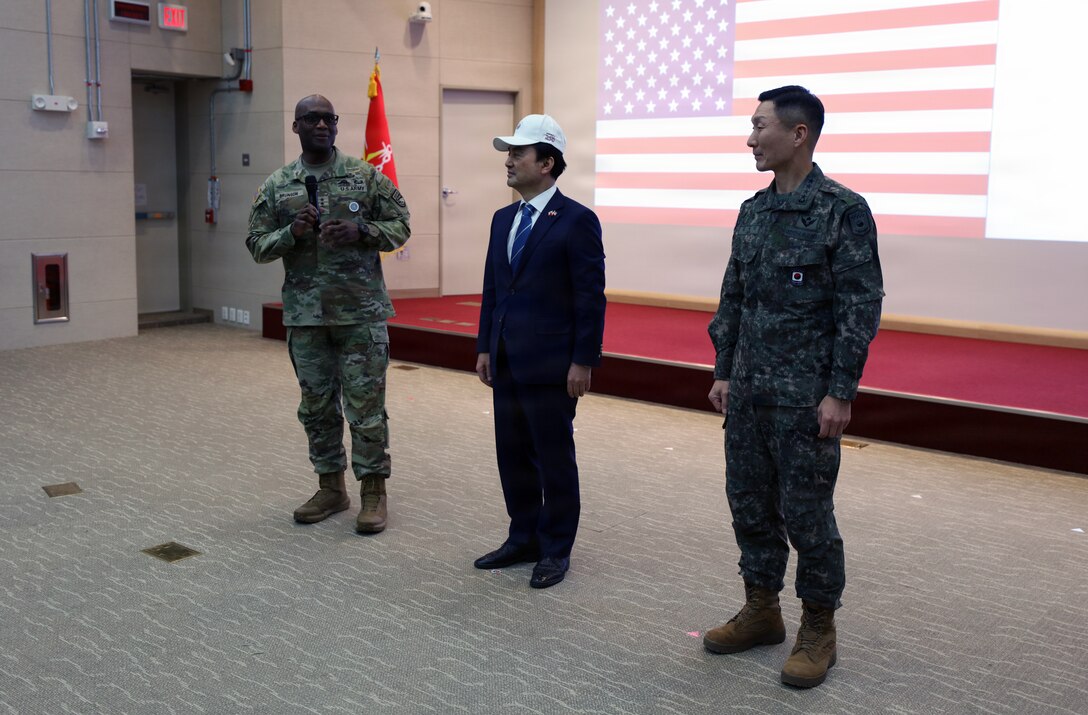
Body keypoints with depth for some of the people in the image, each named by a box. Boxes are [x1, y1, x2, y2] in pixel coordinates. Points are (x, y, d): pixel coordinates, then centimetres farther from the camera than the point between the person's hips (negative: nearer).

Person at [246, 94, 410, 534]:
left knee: (366, 405, 0)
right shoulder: (276, 186, 6)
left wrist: (361, 231, -15)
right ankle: (331, 487, 25)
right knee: (317, 406, 11)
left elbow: (400, 226, 3)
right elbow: (257, 246, 6)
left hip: (361, 312, -2)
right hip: (305, 314, 3)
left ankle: (373, 490, 13)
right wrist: (291, 233, -14)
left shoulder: (367, 176, 1)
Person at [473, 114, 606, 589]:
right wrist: (485, 347, 12)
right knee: (513, 455, 14)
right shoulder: (503, 219, 12)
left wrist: (583, 362, -14)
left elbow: (591, 297, -12)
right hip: (506, 364, 7)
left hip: (550, 367, -7)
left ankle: (555, 550, 18)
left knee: (554, 460, 4)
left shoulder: (576, 221, -10)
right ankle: (524, 539, 28)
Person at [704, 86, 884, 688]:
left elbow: (861, 308, -13)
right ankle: (761, 610, 29)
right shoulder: (753, 211, 9)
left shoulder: (843, 210, -11)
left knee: (806, 512, 2)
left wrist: (839, 393, -16)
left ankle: (818, 628, 18)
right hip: (747, 390, 7)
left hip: (806, 396, -6)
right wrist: (723, 372, 11)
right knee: (749, 502, 13)